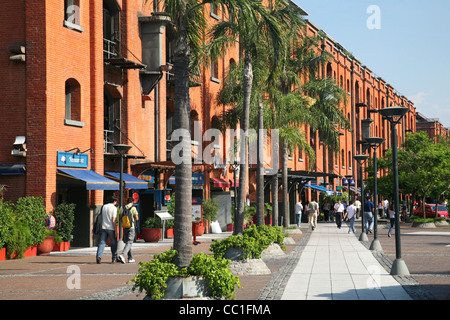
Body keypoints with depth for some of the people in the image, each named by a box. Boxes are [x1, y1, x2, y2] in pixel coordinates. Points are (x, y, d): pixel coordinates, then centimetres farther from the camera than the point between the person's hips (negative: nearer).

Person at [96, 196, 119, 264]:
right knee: (113, 243, 9)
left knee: (102, 243, 2)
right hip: (111, 228, -4)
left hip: (103, 227, 4)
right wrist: (116, 231, -9)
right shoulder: (114, 208, -7)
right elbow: (113, 220, -13)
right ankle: (114, 258, 15)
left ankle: (99, 256, -16)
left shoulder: (103, 207, 9)